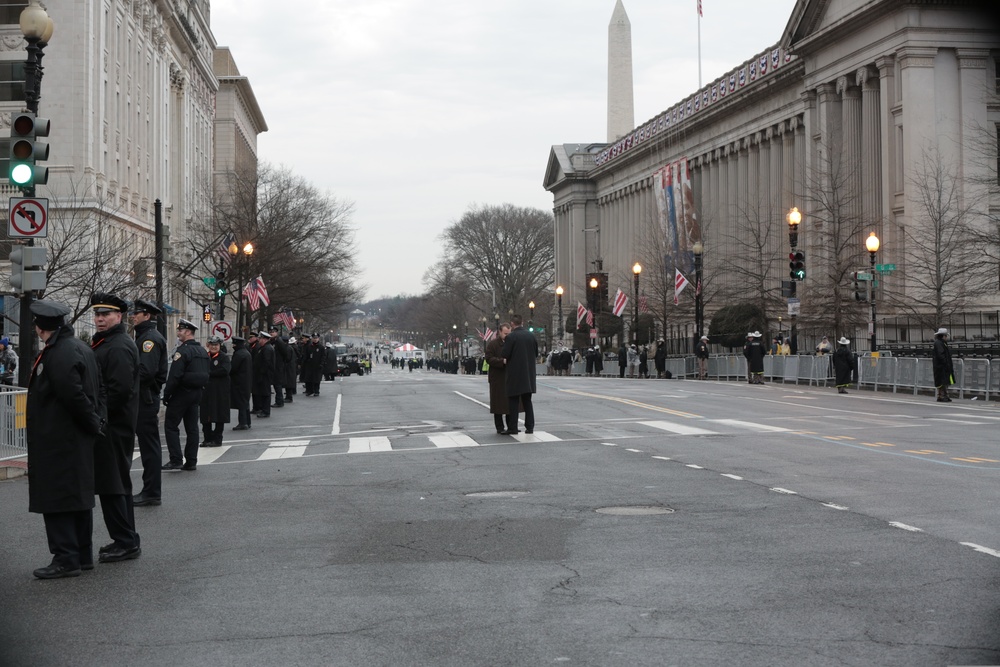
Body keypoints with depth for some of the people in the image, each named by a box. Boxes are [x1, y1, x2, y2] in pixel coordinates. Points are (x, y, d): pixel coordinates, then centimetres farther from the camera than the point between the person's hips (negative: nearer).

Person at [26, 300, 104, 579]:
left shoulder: (57, 354, -19)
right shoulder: (80, 347, 12)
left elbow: (73, 394, -25)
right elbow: (96, 389, 16)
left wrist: (92, 422, -13)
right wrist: (96, 419, 9)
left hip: (57, 441, -10)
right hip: (79, 440, 10)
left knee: (56, 499, -5)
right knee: (78, 495, 15)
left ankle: (66, 558, -3)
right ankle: (83, 555, 23)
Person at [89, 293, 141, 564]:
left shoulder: (119, 347, -16)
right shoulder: (104, 343, 17)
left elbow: (119, 389, -24)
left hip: (113, 427, -11)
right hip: (111, 426, 11)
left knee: (112, 485, -7)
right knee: (118, 484, 15)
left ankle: (126, 543, -1)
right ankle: (126, 541, 23)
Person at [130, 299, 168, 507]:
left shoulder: (151, 338, -14)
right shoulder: (144, 336, 18)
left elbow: (146, 371, -24)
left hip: (146, 398, -10)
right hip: (145, 398, 10)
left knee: (149, 445, -5)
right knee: (148, 445, 13)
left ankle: (151, 493, -1)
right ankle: (150, 491, 19)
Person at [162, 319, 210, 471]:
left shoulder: (182, 350, -16)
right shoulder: (203, 351, 12)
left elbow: (174, 375, -20)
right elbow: (205, 374, 16)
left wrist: (166, 395, -13)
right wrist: (199, 391, 17)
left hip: (181, 394, -8)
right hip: (196, 394, 8)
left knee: (171, 426, -1)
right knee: (192, 427, 9)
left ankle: (176, 460, -7)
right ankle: (191, 461, 9)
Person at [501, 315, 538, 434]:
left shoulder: (511, 337, -13)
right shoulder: (531, 336, 5)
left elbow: (504, 354, -16)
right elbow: (536, 353, 12)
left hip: (515, 374, -5)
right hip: (529, 374, 5)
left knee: (513, 402, 1)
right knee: (527, 401, 13)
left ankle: (512, 428, 0)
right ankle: (530, 426, 11)